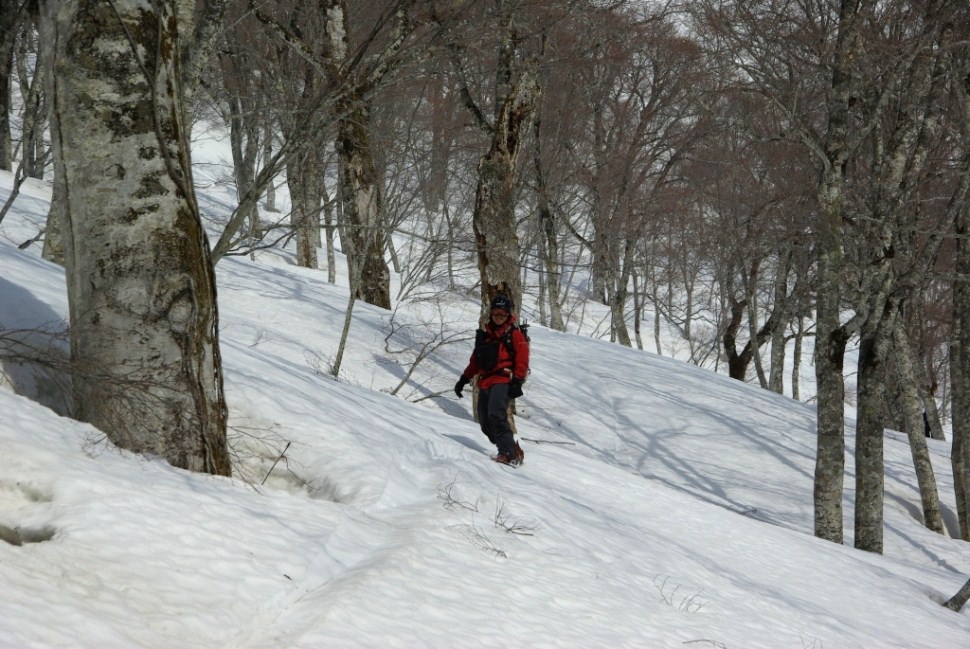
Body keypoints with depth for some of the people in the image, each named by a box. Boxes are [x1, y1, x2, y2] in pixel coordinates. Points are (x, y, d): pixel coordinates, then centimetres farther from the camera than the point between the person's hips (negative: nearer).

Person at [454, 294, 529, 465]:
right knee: (485, 423, 0)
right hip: (485, 383, 7)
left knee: (496, 415, -26)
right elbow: (475, 360, 27)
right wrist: (464, 379, 21)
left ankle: (508, 453, -27)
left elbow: (522, 359, -3)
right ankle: (513, 450, 8)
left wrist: (517, 382, -14)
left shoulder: (514, 335, 4)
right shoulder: (485, 335, 22)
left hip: (502, 381, -7)